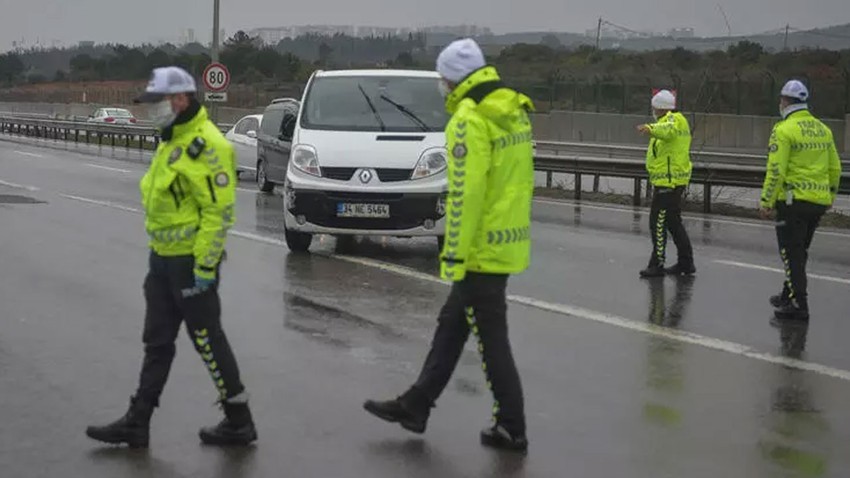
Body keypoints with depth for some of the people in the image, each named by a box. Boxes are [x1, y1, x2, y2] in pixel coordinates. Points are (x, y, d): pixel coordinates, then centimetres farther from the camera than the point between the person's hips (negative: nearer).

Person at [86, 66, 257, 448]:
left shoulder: (207, 145, -18)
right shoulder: (171, 141, 13)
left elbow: (220, 210, -22)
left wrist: (205, 266, -22)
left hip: (191, 262, -10)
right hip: (163, 258, 10)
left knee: (208, 341, -1)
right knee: (157, 342, 11)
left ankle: (239, 423, 11)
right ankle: (137, 423, 16)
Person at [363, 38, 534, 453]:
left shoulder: (470, 119, -18)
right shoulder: (513, 111, 11)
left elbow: (465, 194, -22)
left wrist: (454, 255, -18)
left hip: (482, 248, -9)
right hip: (508, 242, 9)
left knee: (491, 339, 1)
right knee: (451, 324, 17)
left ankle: (512, 429, 9)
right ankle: (415, 406, 26)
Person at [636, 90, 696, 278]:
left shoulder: (673, 119, -14)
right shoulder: (679, 121, 19)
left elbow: (668, 130, -39)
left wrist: (650, 129, -57)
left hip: (667, 181, -11)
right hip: (677, 179, 11)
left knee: (658, 223, -7)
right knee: (674, 223, 17)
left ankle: (657, 264, -6)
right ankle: (686, 263, 21)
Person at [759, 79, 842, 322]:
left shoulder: (784, 130, -12)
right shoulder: (823, 129, 11)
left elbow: (776, 170, -17)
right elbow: (835, 168, 15)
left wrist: (766, 201, -12)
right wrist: (830, 197, 26)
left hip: (794, 200, -7)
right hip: (818, 202, 7)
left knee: (791, 254, -2)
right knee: (799, 252, 19)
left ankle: (798, 305, -5)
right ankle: (789, 295, 30)